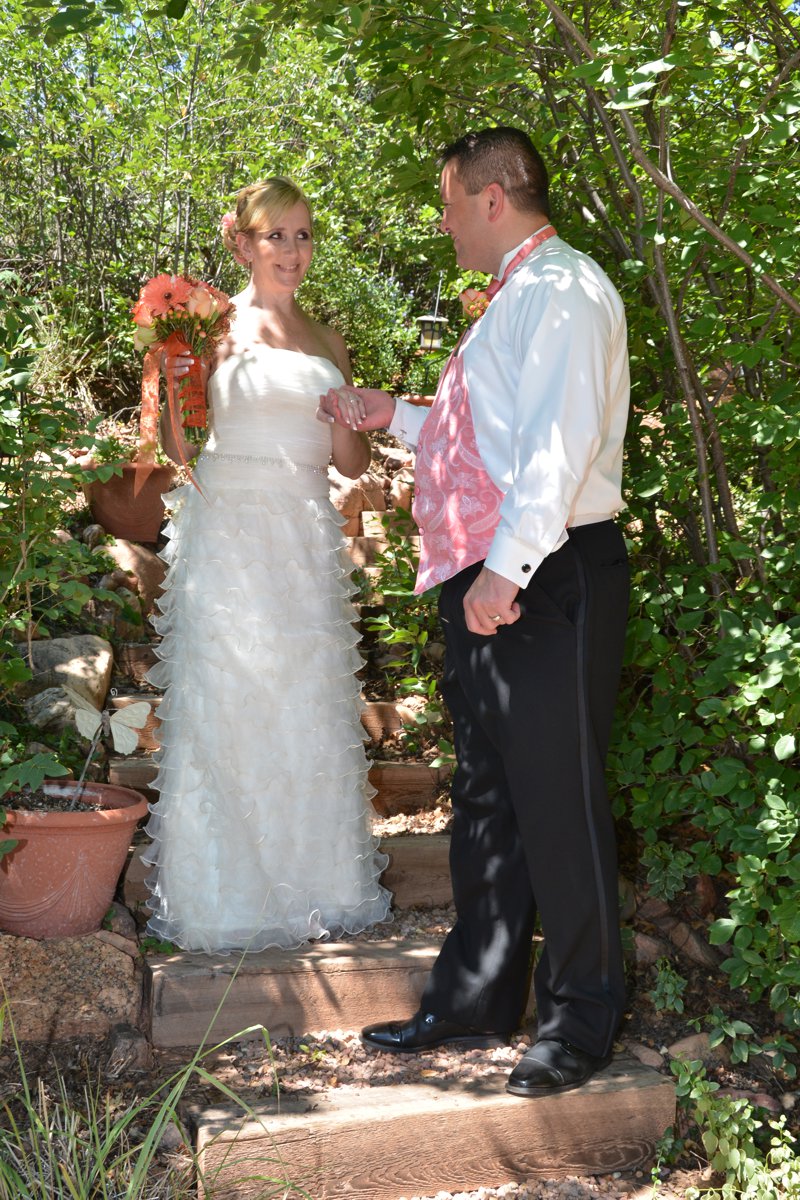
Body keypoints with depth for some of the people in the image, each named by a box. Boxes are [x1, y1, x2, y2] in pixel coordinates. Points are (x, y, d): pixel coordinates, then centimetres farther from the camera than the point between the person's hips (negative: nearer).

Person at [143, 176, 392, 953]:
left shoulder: (326, 342, 14)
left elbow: (352, 463, 14)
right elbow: (178, 446, -2)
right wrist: (175, 386, -19)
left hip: (306, 537, 4)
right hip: (228, 532, -4)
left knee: (310, 707, 7)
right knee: (226, 704, 0)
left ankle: (315, 882, 21)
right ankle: (226, 892, 13)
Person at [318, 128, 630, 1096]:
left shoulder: (562, 288, -10)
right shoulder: (511, 300, 21)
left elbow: (561, 439, -21)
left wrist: (506, 566, -25)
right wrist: (395, 419, 26)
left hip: (550, 580, -10)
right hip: (490, 584, 10)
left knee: (557, 801, -1)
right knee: (485, 798, 15)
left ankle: (581, 1019, 16)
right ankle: (475, 1001, 28)